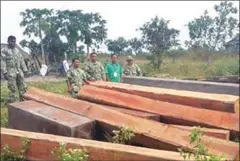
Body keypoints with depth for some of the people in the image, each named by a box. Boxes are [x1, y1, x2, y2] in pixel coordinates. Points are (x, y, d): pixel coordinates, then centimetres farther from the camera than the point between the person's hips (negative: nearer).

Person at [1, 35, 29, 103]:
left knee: (23, 87, 4)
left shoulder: (17, 50, 17)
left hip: (19, 72, 6)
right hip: (10, 73, -6)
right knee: (13, 90, -7)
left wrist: (25, 70, 14)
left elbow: (22, 61, 19)